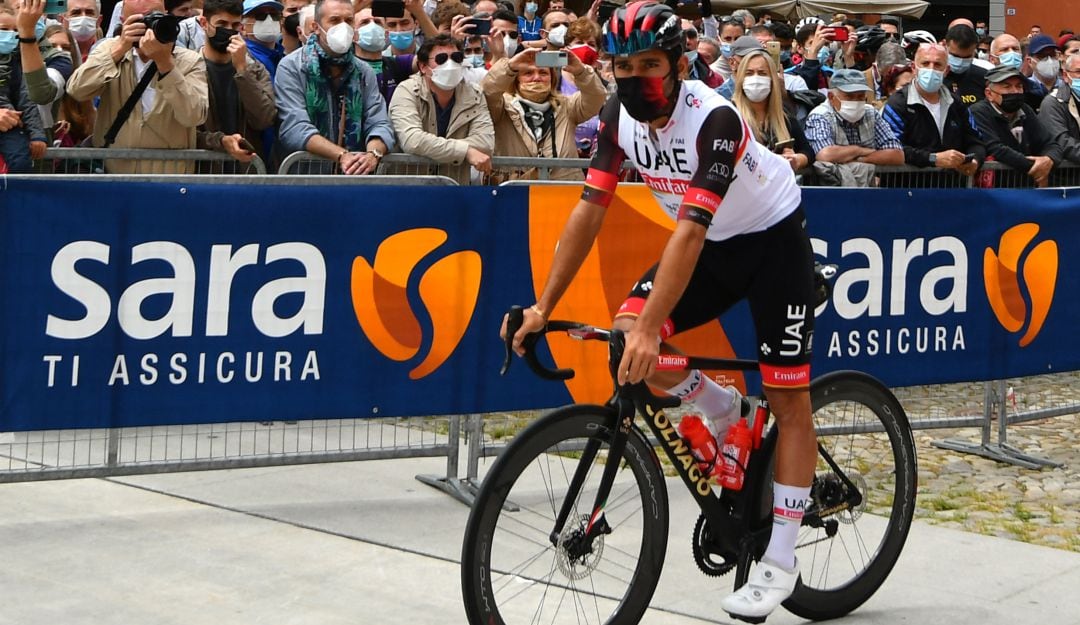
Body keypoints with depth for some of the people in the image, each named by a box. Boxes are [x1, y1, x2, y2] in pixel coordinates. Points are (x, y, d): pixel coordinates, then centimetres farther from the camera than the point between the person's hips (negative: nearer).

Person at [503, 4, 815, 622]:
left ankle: (780, 561, 0)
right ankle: (722, 409, 12)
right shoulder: (620, 117, -14)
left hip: (773, 239, -6)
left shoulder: (714, 119, -33)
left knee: (788, 396, -6)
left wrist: (652, 330, -47)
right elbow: (589, 210, -13)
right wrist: (544, 306, -19)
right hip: (713, 245, 6)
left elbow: (689, 229, -40)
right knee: (626, 334, -16)